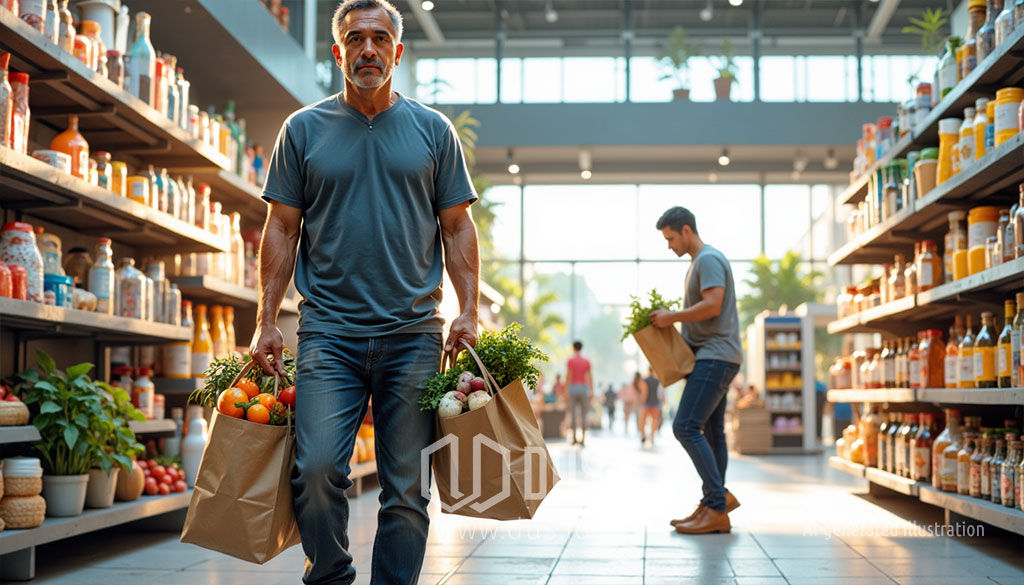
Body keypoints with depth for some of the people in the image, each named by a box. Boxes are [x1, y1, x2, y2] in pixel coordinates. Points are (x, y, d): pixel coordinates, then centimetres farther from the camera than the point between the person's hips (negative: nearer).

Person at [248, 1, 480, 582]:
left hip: (413, 334, 1)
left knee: (407, 489, 3)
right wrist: (266, 321, 2)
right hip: (329, 331, 0)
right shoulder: (304, 129, 8)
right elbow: (282, 230, 9)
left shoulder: (433, 130, 9)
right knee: (317, 469, -12)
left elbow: (458, 228, 10)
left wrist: (469, 312, -1)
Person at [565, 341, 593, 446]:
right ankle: (583, 439, -7)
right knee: (583, 414, 0)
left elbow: (568, 375, -9)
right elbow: (590, 377, 1)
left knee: (573, 414, 5)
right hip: (584, 388, 1)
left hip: (573, 387, -1)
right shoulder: (587, 361, 4)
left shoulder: (571, 360, -4)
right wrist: (592, 392, 4)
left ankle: (574, 438, 3)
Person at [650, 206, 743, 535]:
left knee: (686, 427, -17)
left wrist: (672, 317, -13)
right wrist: (671, 318, 12)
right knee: (710, 432, 9)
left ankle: (718, 507, -17)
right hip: (710, 356, 11)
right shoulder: (699, 261, 23)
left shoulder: (709, 259, -10)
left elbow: (712, 306, -21)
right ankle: (714, 506, 12)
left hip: (716, 356, -11)